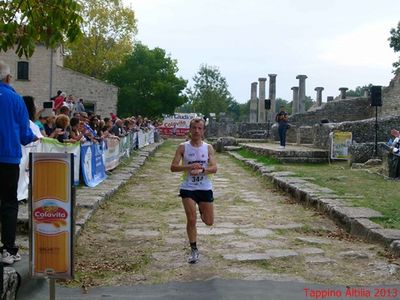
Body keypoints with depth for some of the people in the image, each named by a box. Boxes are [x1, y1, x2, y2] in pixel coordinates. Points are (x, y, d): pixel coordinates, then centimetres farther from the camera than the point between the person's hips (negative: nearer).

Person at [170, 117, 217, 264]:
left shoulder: (208, 147, 1)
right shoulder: (183, 147, -2)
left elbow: (214, 168, -6)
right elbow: (173, 167, -7)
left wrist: (201, 170, -25)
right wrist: (190, 166, -21)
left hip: (205, 188, 2)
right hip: (188, 188, -1)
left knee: (209, 222, 7)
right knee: (191, 220, -5)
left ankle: (202, 211, 43)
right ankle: (194, 250, 11)